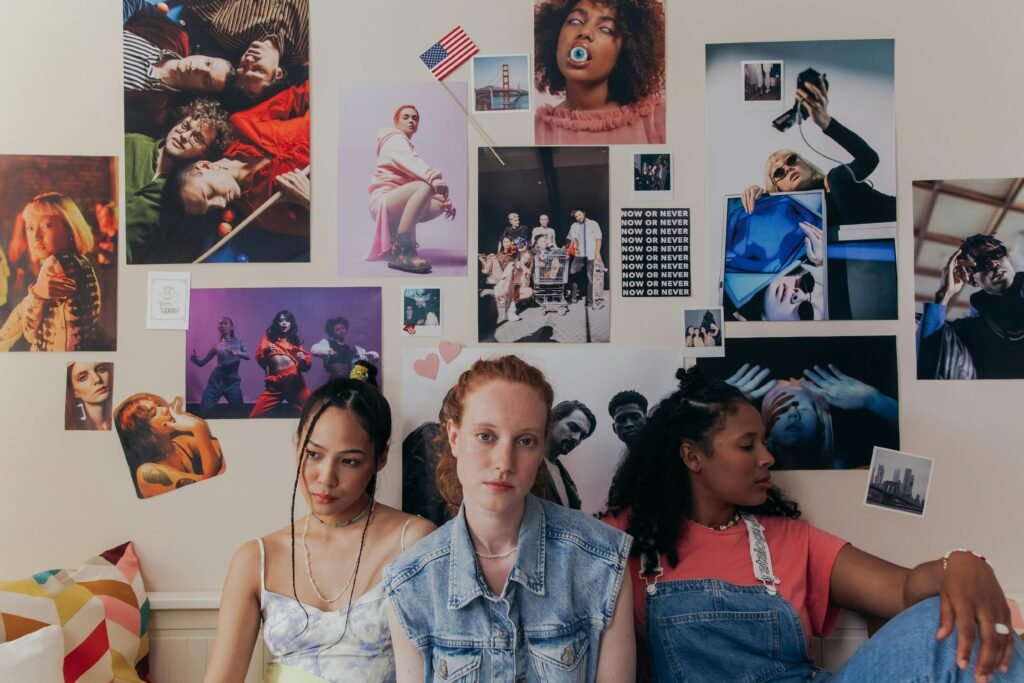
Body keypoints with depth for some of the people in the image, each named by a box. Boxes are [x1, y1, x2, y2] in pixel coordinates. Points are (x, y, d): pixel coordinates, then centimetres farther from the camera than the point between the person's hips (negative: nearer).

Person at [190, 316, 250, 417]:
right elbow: (202, 362, 5)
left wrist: (236, 353, -26)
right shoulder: (217, 345, 5)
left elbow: (247, 356, -7)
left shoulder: (238, 342, 7)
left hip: (232, 381, 0)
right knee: (204, 410, -6)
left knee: (238, 410, 2)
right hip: (216, 380, 0)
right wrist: (194, 358, -17)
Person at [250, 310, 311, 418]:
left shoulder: (295, 340, 15)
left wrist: (303, 359, -10)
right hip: (275, 383, 0)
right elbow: (259, 359, 6)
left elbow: (307, 365, 11)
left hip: (295, 381, 1)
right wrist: (266, 351, -12)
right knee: (256, 416, -7)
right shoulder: (269, 337, 15)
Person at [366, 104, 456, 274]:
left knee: (440, 204, -8)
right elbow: (411, 162, -24)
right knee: (426, 185, -32)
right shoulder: (395, 140, 0)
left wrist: (447, 201, 1)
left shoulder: (406, 145, 28)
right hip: (382, 201, -9)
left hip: (396, 203, 9)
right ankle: (401, 249, -40)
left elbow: (420, 174, 16)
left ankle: (394, 237, 4)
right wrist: (433, 178, -43)